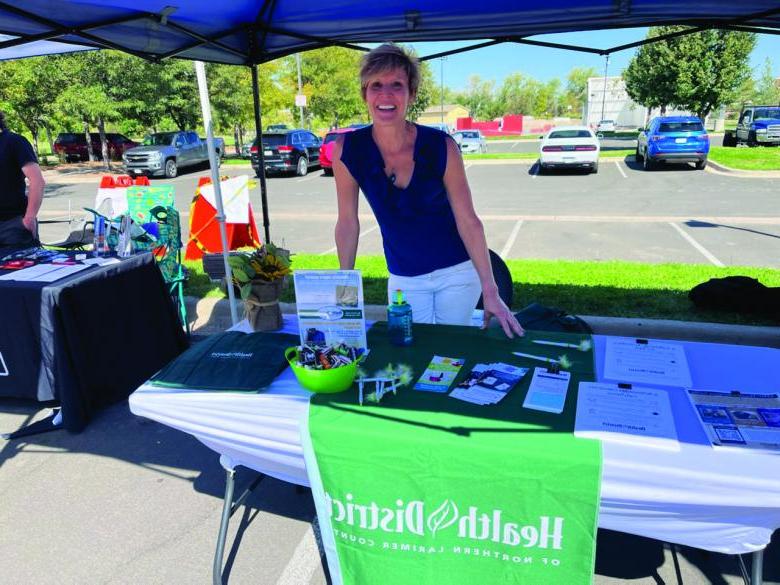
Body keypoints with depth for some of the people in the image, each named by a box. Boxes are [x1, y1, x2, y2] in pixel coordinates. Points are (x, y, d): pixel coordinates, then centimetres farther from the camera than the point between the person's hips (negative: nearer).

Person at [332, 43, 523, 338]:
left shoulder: (441, 146, -18)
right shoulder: (347, 149, -14)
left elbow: (468, 220, -13)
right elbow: (348, 222, -5)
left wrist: (490, 292, -15)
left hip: (457, 271, -1)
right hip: (403, 278, 1)